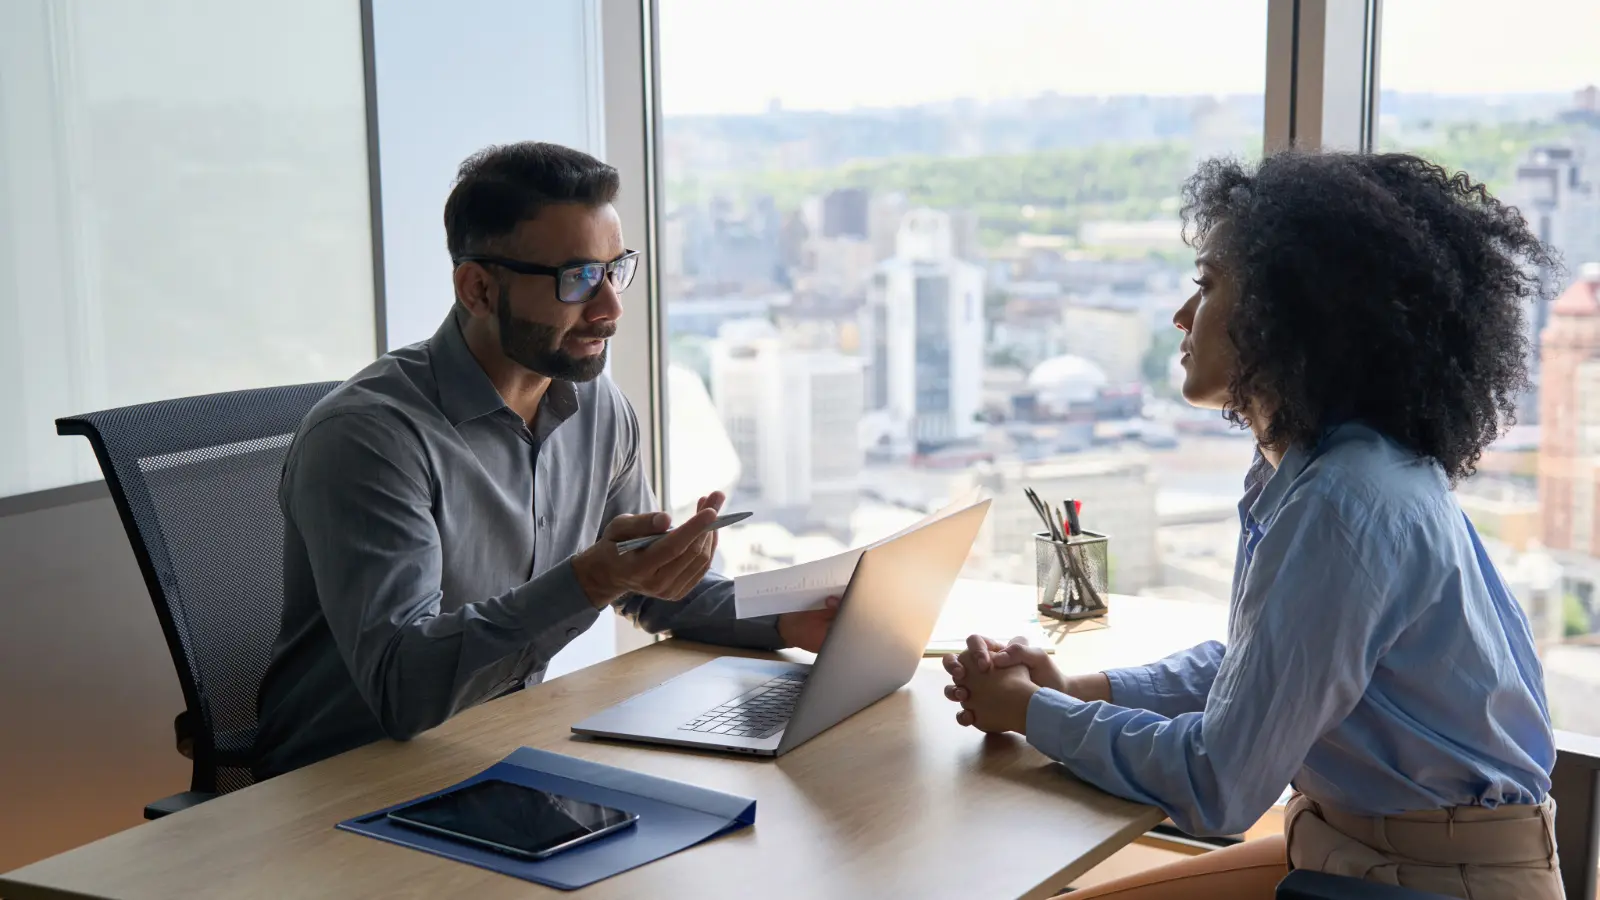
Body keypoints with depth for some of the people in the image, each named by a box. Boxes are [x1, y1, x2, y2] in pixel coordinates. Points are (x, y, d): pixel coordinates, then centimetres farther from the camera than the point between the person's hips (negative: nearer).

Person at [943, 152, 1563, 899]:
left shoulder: (1345, 504, -26)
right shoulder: (1306, 467, 2)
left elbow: (1216, 787, -23)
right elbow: (1247, 663, 15)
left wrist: (1032, 713, -9)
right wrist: (1073, 691, 2)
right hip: (1348, 837, 8)